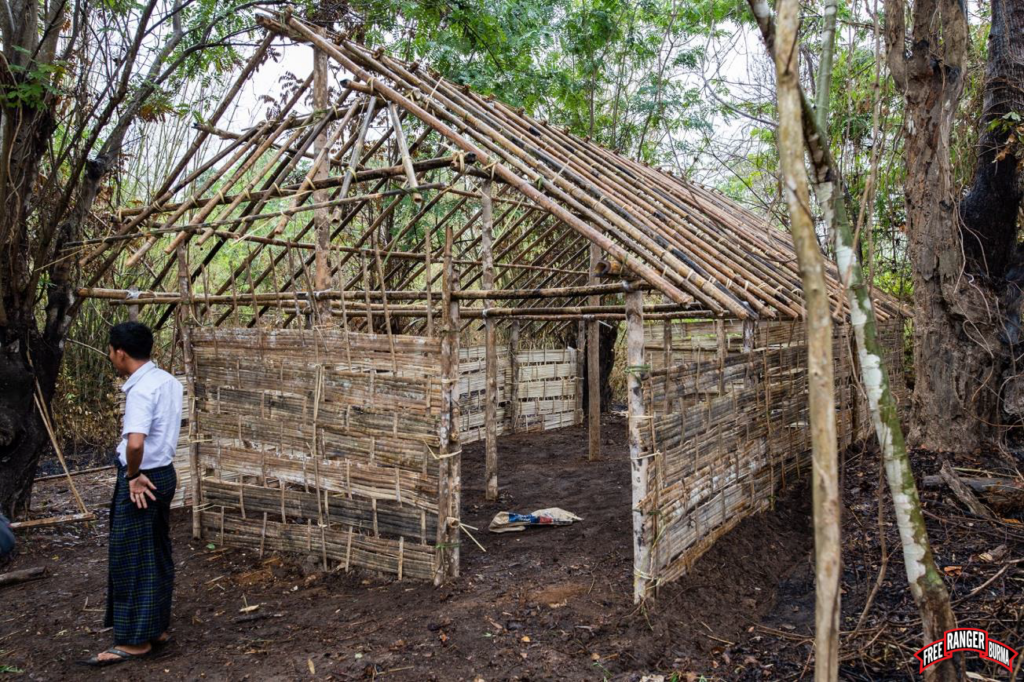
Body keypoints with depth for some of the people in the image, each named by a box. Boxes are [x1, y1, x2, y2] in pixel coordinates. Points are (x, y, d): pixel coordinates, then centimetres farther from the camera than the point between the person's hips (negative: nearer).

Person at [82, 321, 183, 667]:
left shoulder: (140, 390, -23)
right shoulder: (168, 381, 6)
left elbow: (135, 442, -36)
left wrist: (133, 475, -19)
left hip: (142, 480, -9)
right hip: (163, 473, 9)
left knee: (131, 559, 3)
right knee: (157, 556, 16)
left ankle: (135, 640, 13)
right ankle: (158, 628, 28)